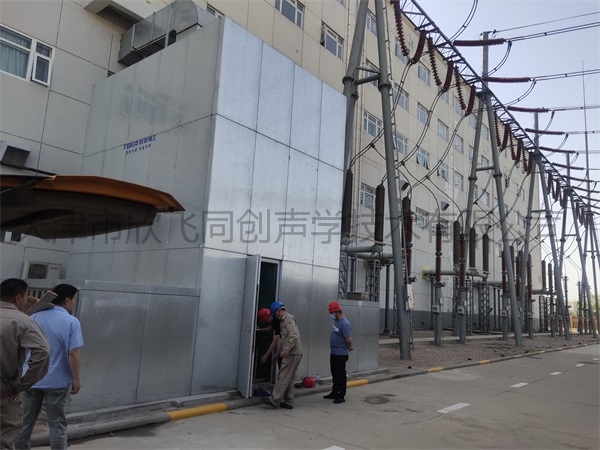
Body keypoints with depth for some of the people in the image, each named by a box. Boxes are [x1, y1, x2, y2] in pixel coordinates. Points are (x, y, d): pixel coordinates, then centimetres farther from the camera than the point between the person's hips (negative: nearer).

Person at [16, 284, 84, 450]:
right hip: (57, 382, -4)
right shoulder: (72, 322, -13)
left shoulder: (34, 317, 2)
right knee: (57, 424, 7)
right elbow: (73, 353, -17)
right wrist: (76, 379, -8)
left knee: (25, 422, 18)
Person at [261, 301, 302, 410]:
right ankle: (288, 402, 17)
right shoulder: (285, 320, 20)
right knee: (289, 378, 12)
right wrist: (281, 351, 22)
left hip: (292, 354, -10)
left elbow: (294, 335, -23)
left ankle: (274, 400, -1)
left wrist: (287, 349, -25)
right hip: (292, 353, 10)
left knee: (283, 377, -5)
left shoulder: (288, 318, -11)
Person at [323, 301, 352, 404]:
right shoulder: (336, 321, 7)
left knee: (341, 375, 1)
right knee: (335, 374, 19)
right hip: (334, 353, 9)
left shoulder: (344, 324, -23)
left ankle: (341, 396, 11)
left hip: (341, 354, -9)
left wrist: (349, 348, -8)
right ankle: (334, 392, 31)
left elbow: (349, 340, -26)